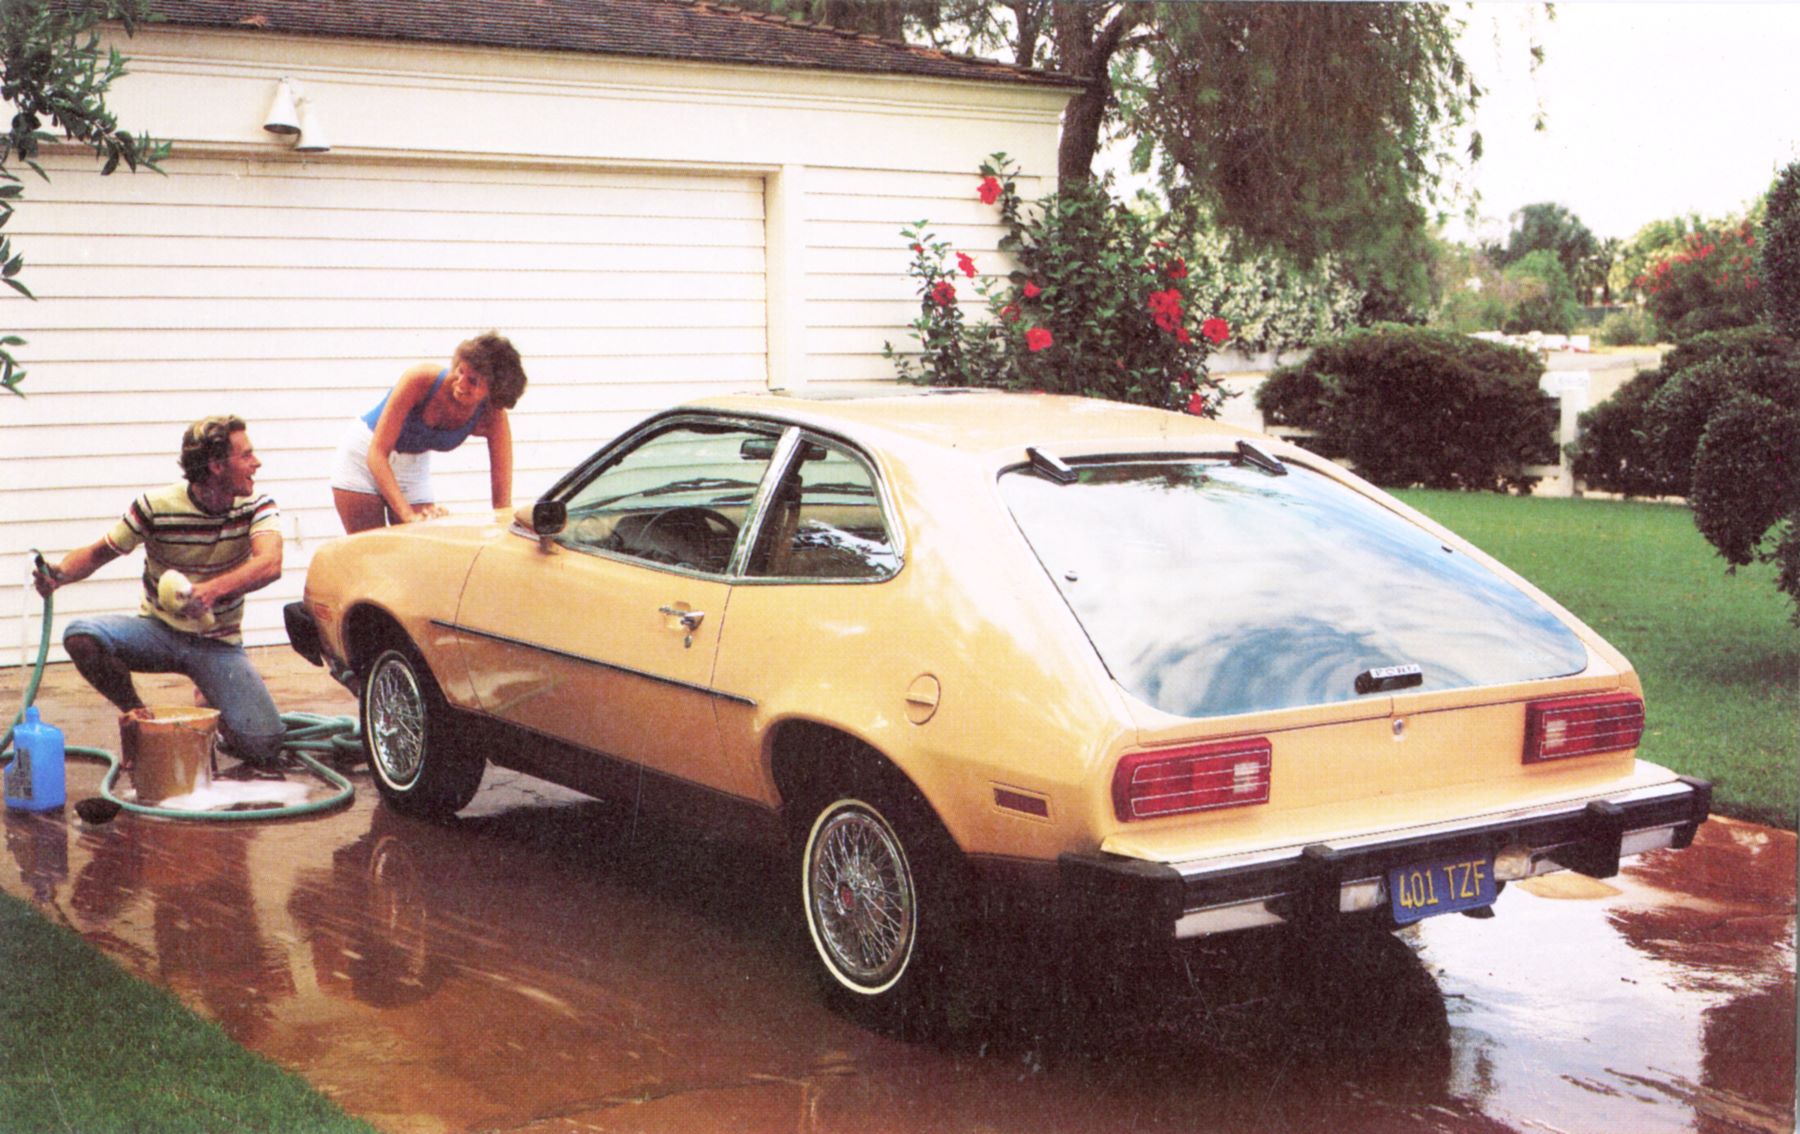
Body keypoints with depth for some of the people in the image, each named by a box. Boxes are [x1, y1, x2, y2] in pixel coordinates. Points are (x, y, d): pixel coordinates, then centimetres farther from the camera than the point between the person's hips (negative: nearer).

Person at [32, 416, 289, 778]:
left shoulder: (256, 507, -11)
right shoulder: (156, 507, -12)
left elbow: (270, 564, -31)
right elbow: (99, 552, 0)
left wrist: (213, 590, -49)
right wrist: (60, 573, -22)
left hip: (218, 645, -1)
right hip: (158, 630, 1)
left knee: (264, 743, -20)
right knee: (81, 636, -29)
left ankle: (220, 721, 18)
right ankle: (138, 715, -2)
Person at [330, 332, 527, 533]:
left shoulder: (492, 418, -23)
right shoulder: (421, 379, -32)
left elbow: (502, 500, -19)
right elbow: (377, 453, -31)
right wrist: (408, 513, -41)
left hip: (415, 466, 3)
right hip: (365, 457, -3)